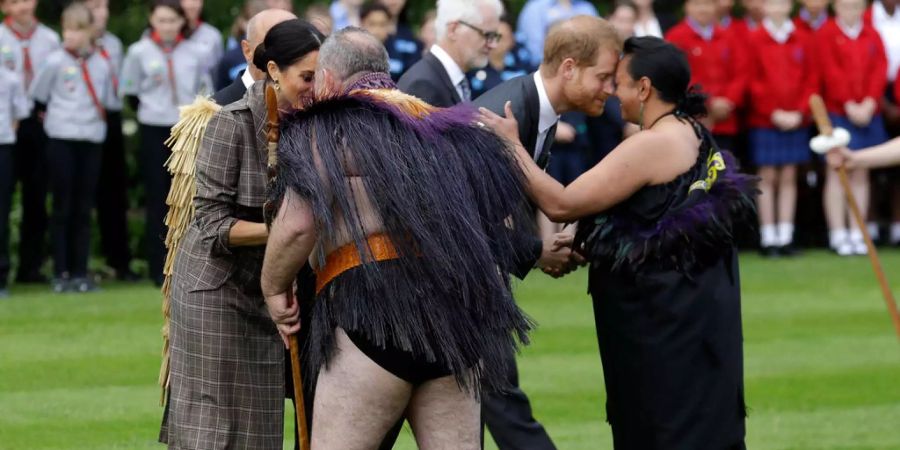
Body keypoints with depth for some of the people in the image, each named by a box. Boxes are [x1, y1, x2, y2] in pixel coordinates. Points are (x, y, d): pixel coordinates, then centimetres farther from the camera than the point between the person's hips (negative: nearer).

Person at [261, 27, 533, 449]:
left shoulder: (326, 126, 1)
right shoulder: (446, 127, 21)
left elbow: (297, 224, -11)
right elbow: (503, 216, 22)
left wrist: (274, 288, 4)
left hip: (372, 307, -6)